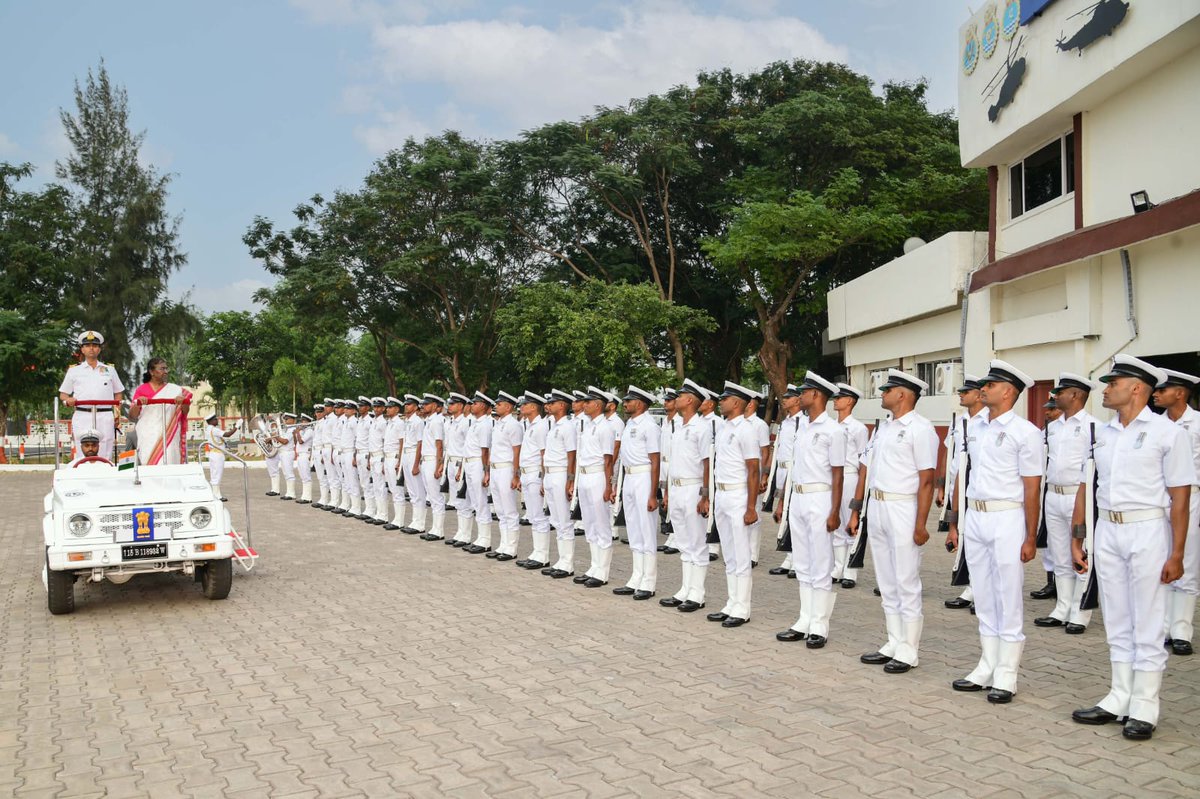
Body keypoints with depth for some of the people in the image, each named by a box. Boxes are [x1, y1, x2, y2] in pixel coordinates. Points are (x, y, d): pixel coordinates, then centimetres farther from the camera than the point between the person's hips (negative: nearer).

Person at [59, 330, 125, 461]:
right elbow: (63, 394, 17)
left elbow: (118, 394, 18)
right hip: (82, 417, 0)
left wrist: (117, 413, 3)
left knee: (105, 457, -3)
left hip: (105, 417, 0)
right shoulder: (74, 370, 16)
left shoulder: (109, 369, 17)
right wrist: (68, 400, -7)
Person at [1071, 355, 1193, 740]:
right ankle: (1119, 699, 23)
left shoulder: (1168, 432, -6)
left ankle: (1144, 707, 13)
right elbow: (1085, 488, 11)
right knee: (1117, 622, 13)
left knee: (1148, 624, 3)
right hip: (1107, 531, 5)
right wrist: (1077, 538, 8)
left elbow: (1180, 499, -9)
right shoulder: (1100, 432, 8)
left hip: (1148, 531, -5)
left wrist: (1177, 554, -12)